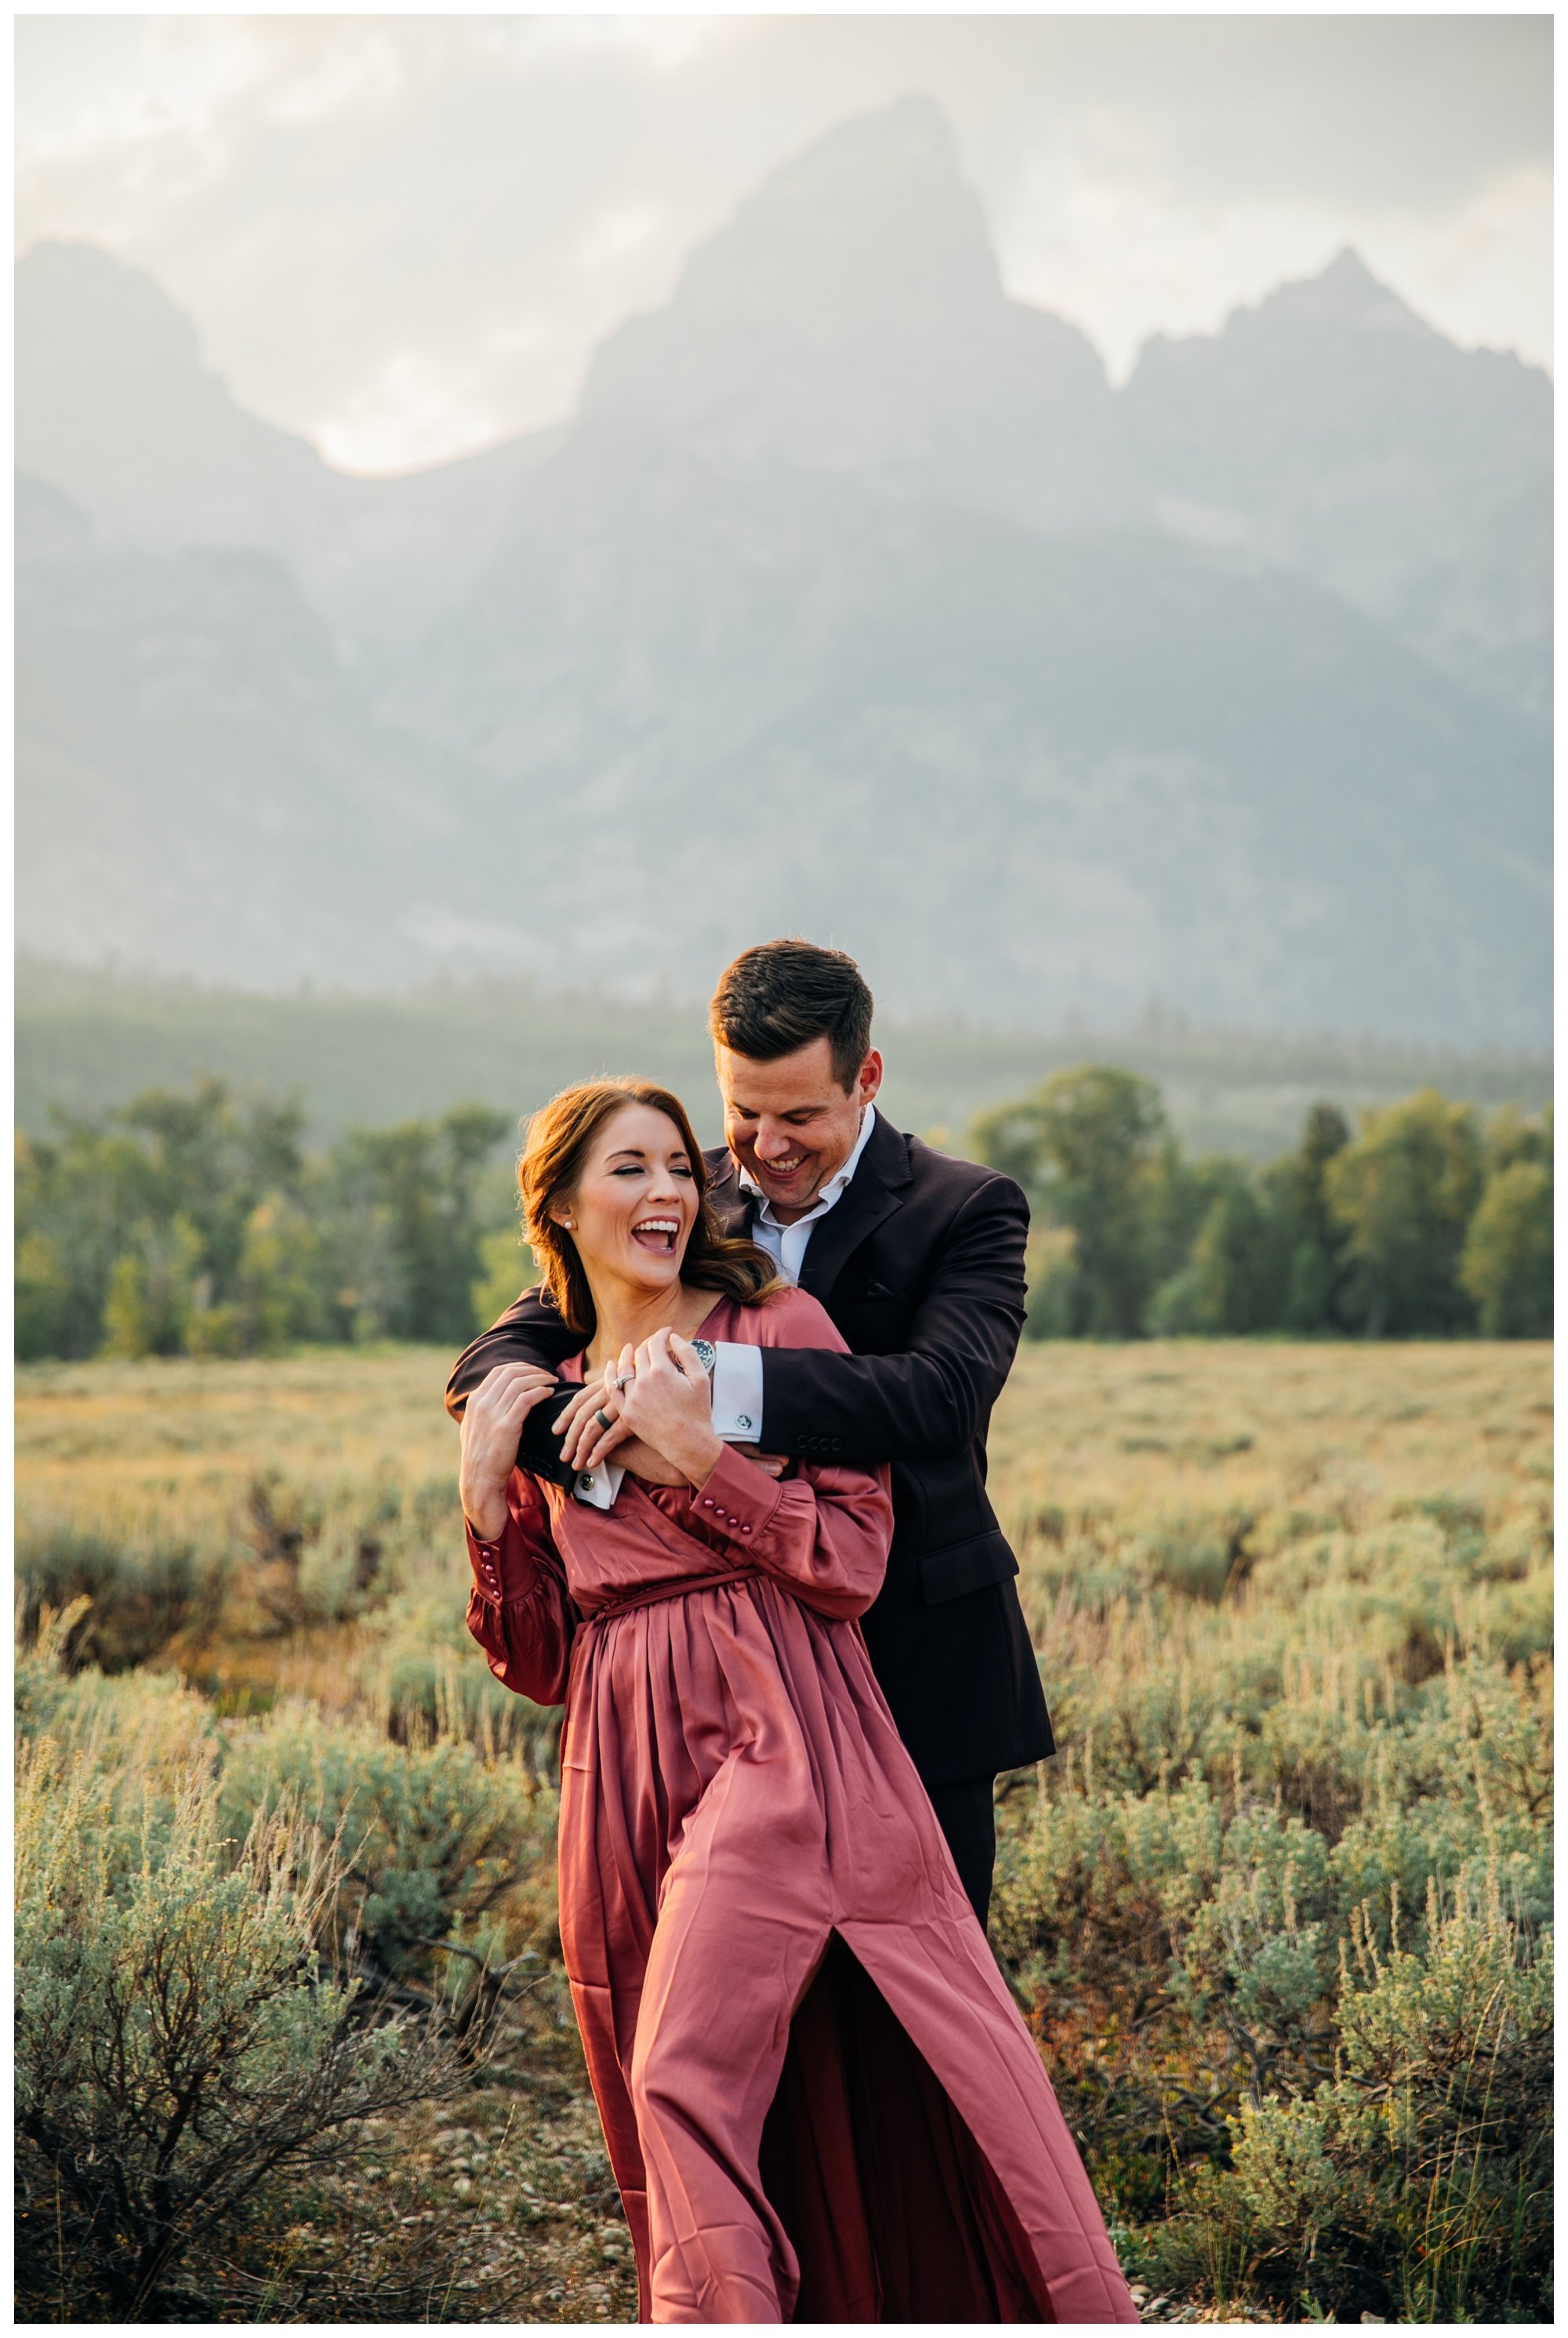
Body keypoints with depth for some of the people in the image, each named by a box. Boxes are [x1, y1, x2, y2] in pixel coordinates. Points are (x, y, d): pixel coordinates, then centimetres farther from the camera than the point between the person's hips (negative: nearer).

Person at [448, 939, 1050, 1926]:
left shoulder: (967, 1209, -7)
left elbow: (943, 1392, -26)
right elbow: (500, 1354, 1)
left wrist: (711, 1379, -36)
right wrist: (527, 1404, -26)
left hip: (919, 1671, -3)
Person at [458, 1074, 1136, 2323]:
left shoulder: (780, 1328, 2)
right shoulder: (543, 1400, 15)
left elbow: (854, 1562, -6)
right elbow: (541, 1662, 12)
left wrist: (697, 1453, -13)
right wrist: (487, 1497, 0)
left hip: (777, 1747, -4)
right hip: (625, 1783, 5)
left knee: (687, 2075, -18)